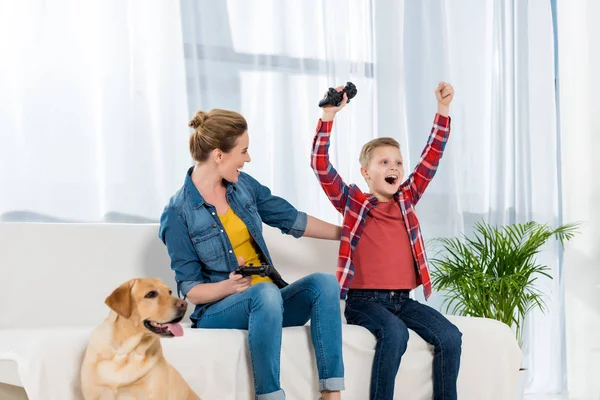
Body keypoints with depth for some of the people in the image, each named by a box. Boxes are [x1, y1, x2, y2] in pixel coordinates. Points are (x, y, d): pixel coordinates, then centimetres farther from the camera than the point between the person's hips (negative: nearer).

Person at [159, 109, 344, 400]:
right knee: (266, 292, -37)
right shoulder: (179, 213, -11)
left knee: (324, 283, -21)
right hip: (216, 310, -6)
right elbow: (190, 290, -9)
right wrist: (229, 286, -29)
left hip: (267, 302, 6)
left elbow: (292, 219, 16)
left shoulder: (243, 185, 6)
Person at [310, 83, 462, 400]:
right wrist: (328, 117, -19)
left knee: (450, 336, -16)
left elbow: (431, 158, 11)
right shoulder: (352, 202, 1)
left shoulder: (406, 199, 12)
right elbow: (320, 166, -10)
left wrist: (443, 111, 5)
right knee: (395, 332, -33)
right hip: (364, 300, -5)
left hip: (403, 300, 5)